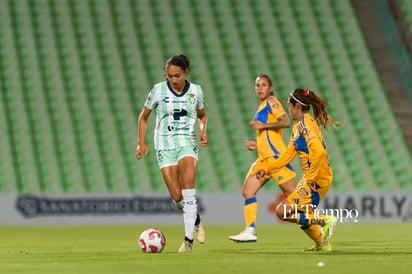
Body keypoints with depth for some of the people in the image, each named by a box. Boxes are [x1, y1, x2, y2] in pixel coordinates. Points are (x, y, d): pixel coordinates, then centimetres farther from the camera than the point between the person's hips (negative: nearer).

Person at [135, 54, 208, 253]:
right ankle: (196, 220, 25)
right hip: (165, 145, 0)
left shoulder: (196, 91, 3)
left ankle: (188, 239, -24)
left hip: (187, 143, 0)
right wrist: (141, 143, 1)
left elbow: (202, 116, 21)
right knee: (176, 197, -9)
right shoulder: (158, 90, -1)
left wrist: (203, 131, 1)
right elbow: (143, 117, 11)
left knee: (188, 183, -26)